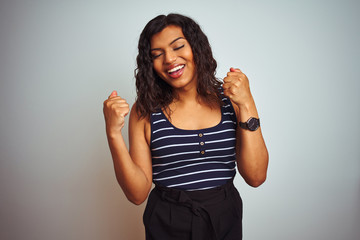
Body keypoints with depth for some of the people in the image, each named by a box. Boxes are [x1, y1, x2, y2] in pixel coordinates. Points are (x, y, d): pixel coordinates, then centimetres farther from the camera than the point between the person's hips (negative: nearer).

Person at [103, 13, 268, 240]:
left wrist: (247, 106, -20)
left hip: (225, 221, 2)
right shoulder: (145, 111, -9)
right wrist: (114, 133, -22)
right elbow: (138, 194, -11)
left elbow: (256, 177, -12)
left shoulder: (229, 99, -6)